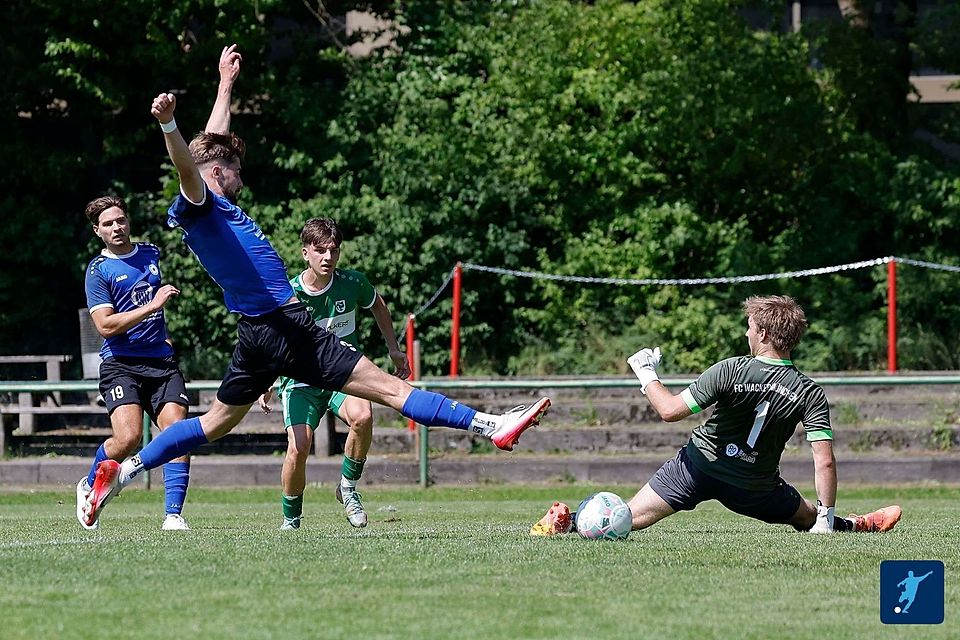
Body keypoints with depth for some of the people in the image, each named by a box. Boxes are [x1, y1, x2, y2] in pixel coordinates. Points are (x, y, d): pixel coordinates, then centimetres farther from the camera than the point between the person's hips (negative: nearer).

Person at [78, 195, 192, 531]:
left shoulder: (151, 254, 15)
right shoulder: (98, 270, -3)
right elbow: (106, 325, -14)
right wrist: (151, 306, -20)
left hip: (161, 361, 5)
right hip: (120, 363, -5)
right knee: (128, 438, -20)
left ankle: (174, 515, -13)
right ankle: (89, 487, 8)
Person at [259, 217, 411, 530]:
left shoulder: (353, 283, -9)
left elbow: (378, 306, 16)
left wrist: (394, 350, 19)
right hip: (301, 378, -1)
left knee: (362, 416, -32)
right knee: (298, 448, -21)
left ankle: (348, 487, -7)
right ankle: (290, 521, 3)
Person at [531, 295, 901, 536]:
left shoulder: (729, 371, -20)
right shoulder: (810, 394, -14)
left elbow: (670, 411, -17)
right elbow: (825, 462, -17)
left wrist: (646, 374, 0)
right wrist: (827, 518, -7)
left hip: (698, 465, -2)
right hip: (755, 487, 2)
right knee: (810, 518, 30)